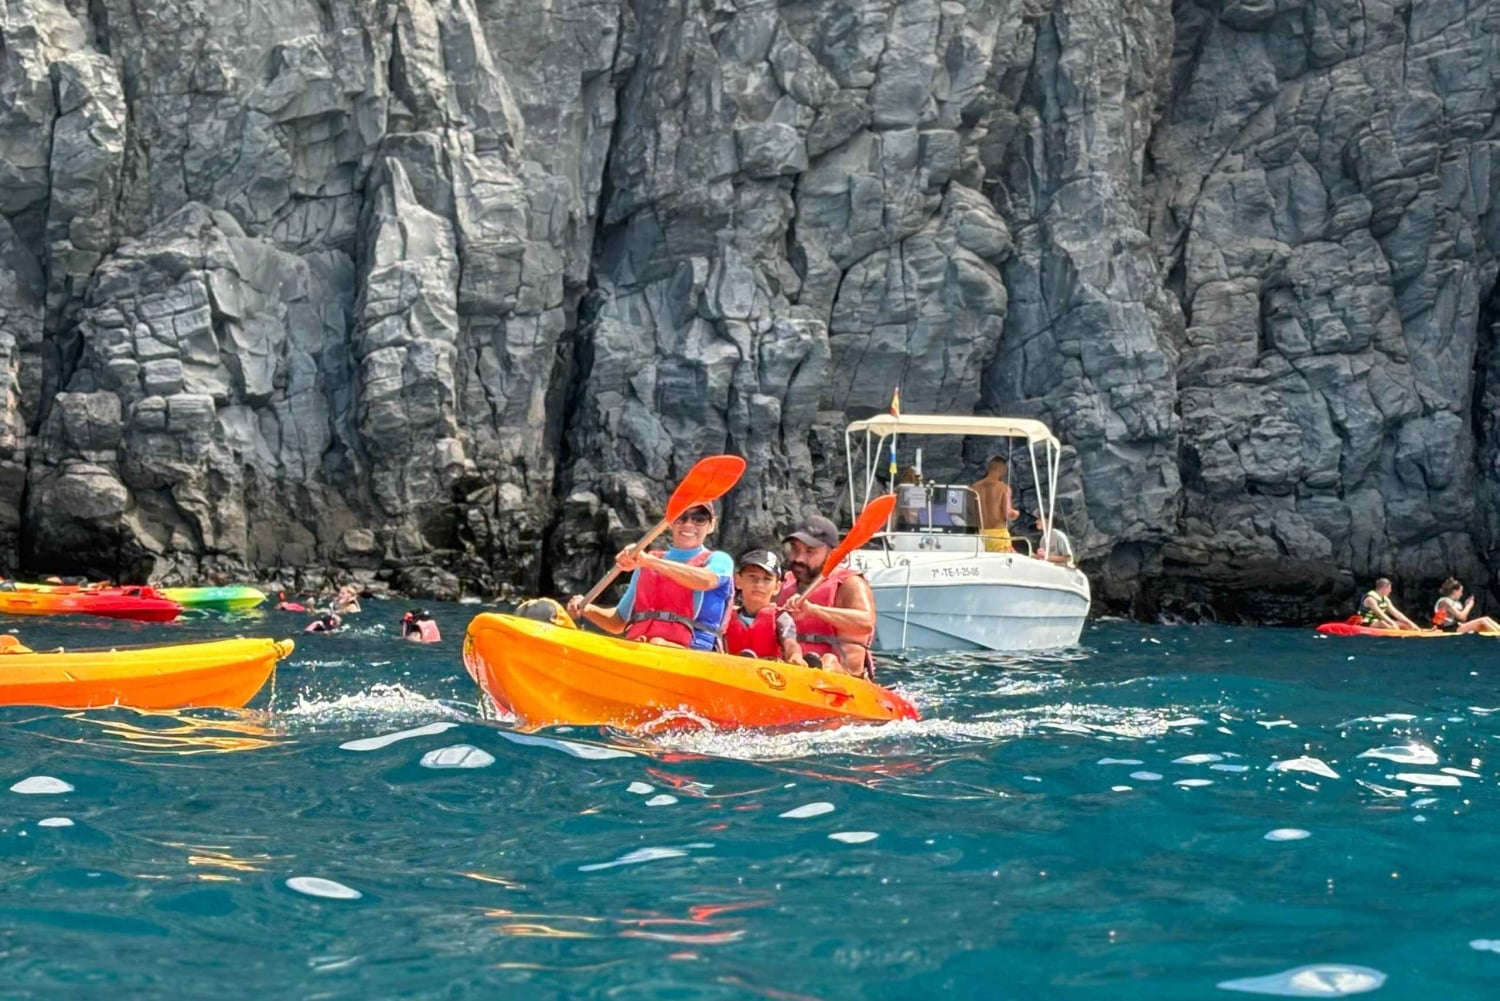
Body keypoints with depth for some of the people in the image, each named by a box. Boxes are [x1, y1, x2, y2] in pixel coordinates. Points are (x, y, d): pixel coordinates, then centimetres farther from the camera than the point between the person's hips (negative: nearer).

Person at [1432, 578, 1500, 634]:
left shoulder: (1454, 603, 16)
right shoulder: (1445, 601, -12)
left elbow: (1463, 619, 14)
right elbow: (1461, 617, -18)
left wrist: (1467, 606, 6)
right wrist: (1469, 606, -3)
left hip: (1455, 627, 9)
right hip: (1449, 629, -9)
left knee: (1486, 619, -3)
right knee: (1482, 621, -18)